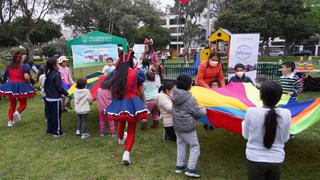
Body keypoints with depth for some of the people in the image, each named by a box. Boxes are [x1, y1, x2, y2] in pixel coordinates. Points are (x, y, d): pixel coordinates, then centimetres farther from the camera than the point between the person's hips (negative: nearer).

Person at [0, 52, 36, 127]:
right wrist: (29, 84, 0)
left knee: (12, 104, 18)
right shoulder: (24, 66, -5)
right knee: (23, 104, 13)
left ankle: (10, 121, 13)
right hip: (20, 86, -4)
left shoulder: (9, 67, 8)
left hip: (10, 86, 4)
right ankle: (17, 112, -18)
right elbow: (26, 77, -16)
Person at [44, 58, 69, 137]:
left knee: (50, 115, 16)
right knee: (57, 115, 1)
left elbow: (45, 85, 15)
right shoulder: (56, 75, -18)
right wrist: (65, 93, -7)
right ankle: (57, 131, 8)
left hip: (48, 98, 9)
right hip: (55, 99, -9)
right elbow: (59, 87, -19)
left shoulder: (48, 74, 8)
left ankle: (50, 130, 26)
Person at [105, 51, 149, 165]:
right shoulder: (137, 74, -9)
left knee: (121, 123, 30)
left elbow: (113, 91, 6)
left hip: (119, 103, 3)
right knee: (132, 129, 9)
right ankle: (127, 153, -2)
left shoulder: (116, 74, -3)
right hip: (132, 102, -3)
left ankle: (121, 139, 59)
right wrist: (142, 103, 15)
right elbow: (141, 92, -2)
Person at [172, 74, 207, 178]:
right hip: (187, 127, -7)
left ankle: (179, 166, 30)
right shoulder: (190, 98, -23)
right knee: (195, 146, 9)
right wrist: (204, 111, 7)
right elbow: (198, 113, -15)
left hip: (177, 125, 7)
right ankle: (191, 169, 10)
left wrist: (200, 110, 14)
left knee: (181, 144, 22)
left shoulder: (175, 95, -3)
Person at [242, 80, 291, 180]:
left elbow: (246, 135, -4)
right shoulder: (286, 113, -14)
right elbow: (285, 139, 0)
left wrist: (244, 123, 14)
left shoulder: (251, 112, -19)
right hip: (277, 160, 2)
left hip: (255, 159, -2)